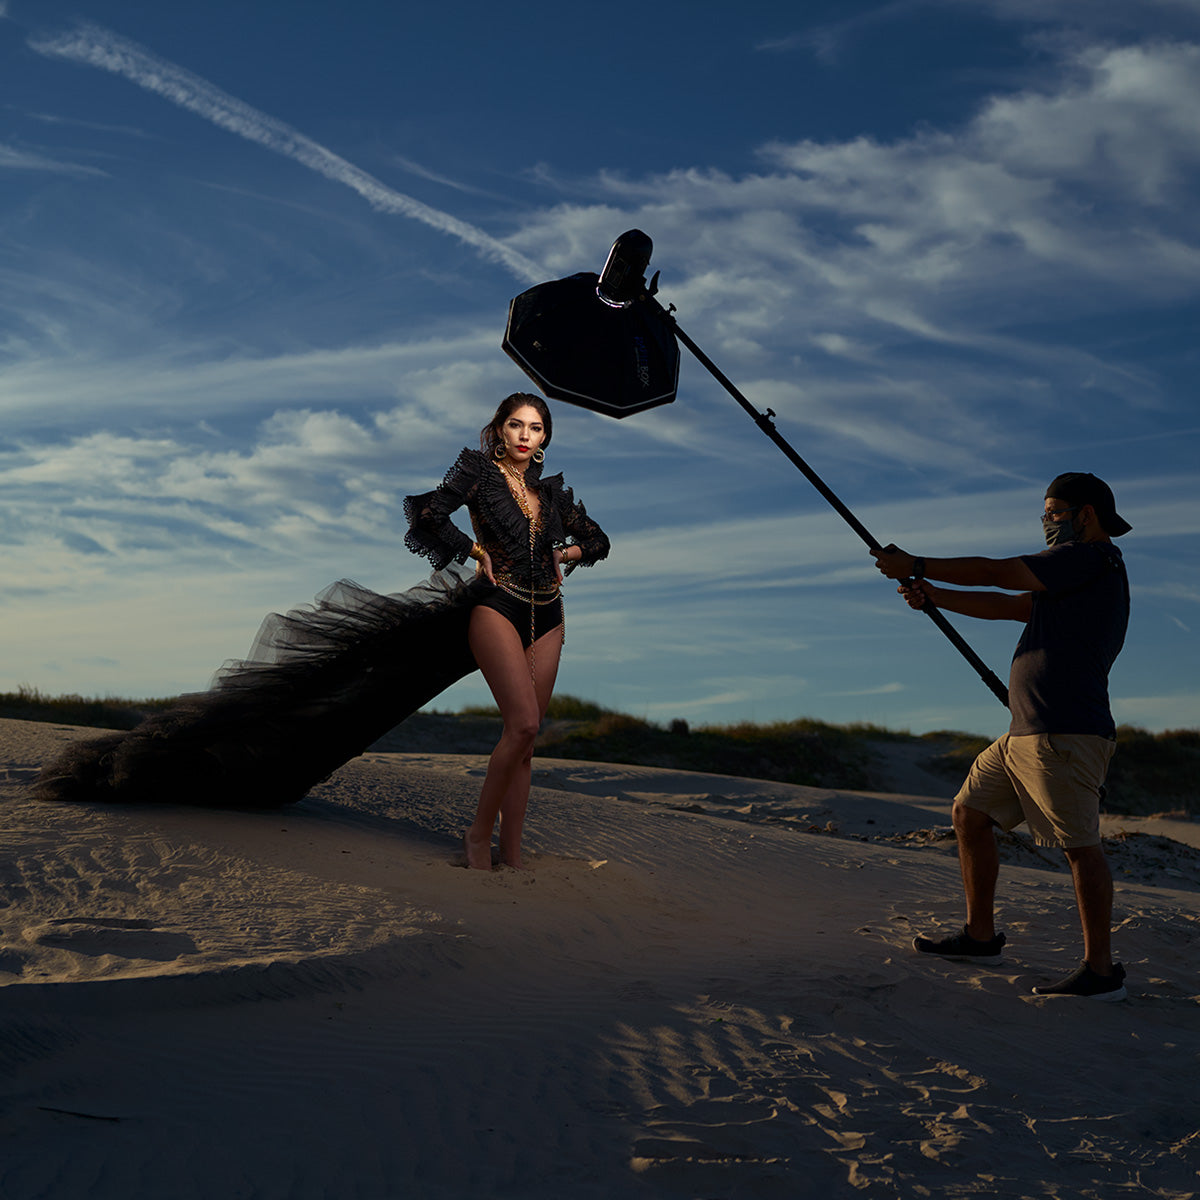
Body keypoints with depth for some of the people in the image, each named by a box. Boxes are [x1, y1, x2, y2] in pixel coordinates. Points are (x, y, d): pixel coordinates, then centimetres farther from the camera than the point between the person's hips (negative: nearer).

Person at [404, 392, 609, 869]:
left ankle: (511, 855, 6)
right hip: (498, 609, -5)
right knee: (523, 723, -21)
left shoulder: (551, 489, 16)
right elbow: (428, 512, -13)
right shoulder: (478, 470, 2)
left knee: (524, 739, 2)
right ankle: (479, 832, -5)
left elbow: (597, 540, 26)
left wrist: (564, 553, 9)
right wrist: (476, 552, -6)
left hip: (546, 617, 5)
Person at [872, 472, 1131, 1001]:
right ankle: (980, 937, 20)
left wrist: (916, 566, -2)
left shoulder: (1097, 557, -6)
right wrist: (933, 595, 13)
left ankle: (1100, 971, -4)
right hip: (1025, 734, 11)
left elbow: (998, 573, -8)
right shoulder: (1072, 577, 23)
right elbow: (1003, 606, 23)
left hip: (1064, 734, -11)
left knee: (1080, 844, -10)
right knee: (969, 814, 13)